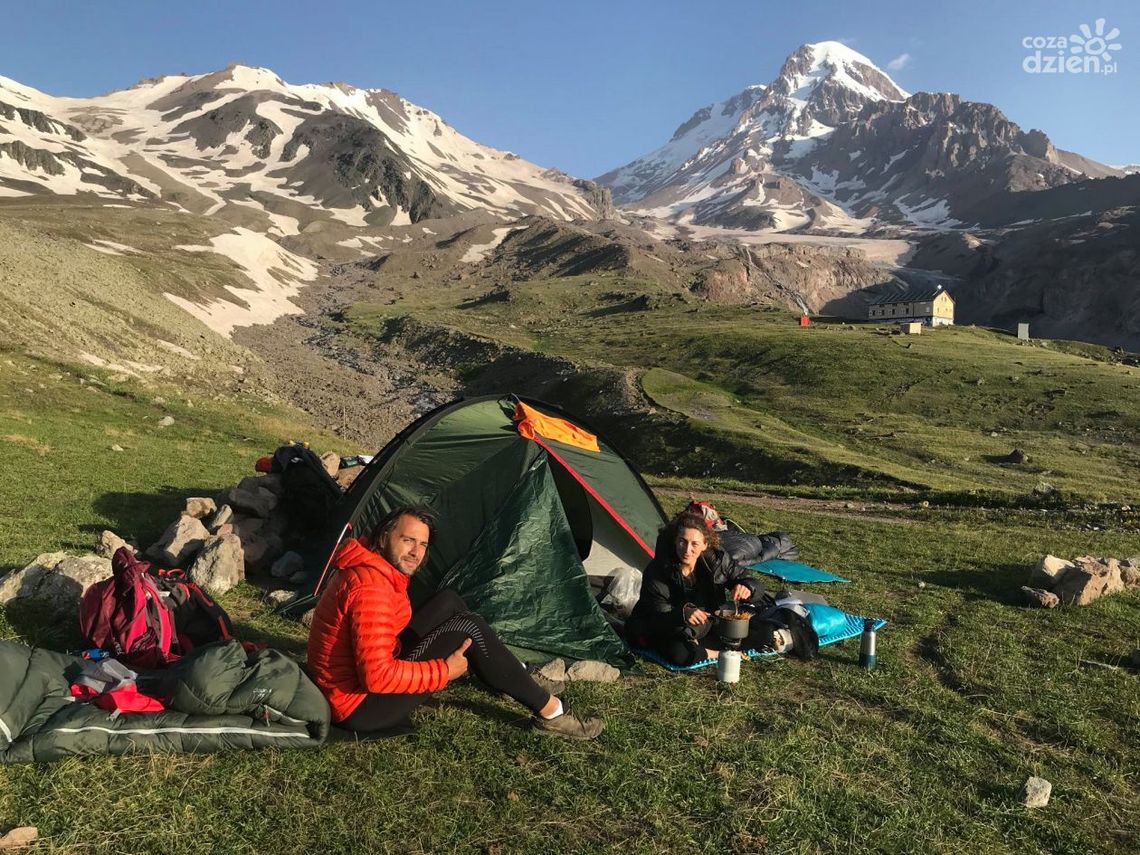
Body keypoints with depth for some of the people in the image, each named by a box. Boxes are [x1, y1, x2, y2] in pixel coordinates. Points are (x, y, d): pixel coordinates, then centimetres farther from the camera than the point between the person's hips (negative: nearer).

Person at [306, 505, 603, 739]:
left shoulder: (365, 566, 4)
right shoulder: (371, 588, -28)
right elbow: (377, 676, -34)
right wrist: (444, 672, -21)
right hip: (360, 707, -10)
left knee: (448, 602, 8)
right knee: (469, 629, -16)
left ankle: (515, 678, 20)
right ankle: (550, 711, -3)